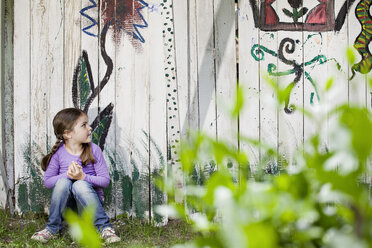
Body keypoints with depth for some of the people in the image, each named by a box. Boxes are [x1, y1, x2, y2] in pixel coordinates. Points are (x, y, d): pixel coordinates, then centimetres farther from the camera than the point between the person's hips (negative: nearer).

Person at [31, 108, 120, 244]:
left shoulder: (94, 150, -7)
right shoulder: (59, 152, -6)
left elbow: (105, 180, -8)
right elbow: (47, 181, -3)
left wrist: (83, 177, -24)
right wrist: (67, 175, -21)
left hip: (90, 202, -1)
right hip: (67, 205, 1)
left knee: (81, 185, -32)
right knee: (63, 181, -28)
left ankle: (104, 228, -23)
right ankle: (52, 229, -13)